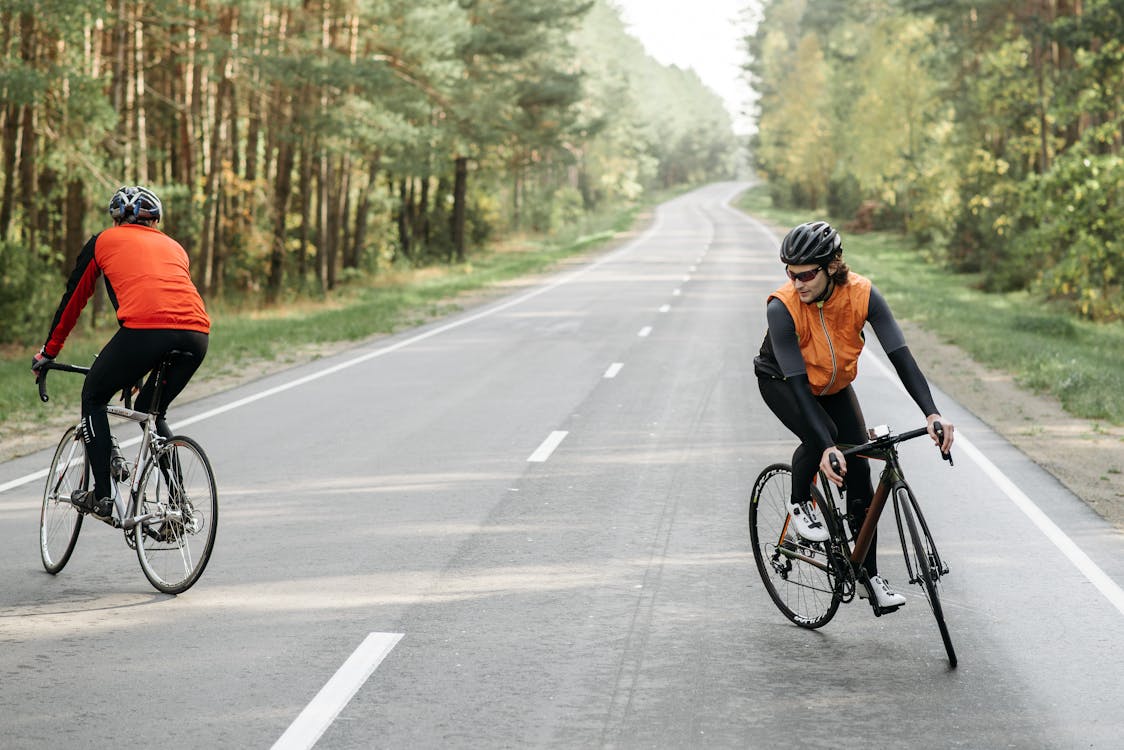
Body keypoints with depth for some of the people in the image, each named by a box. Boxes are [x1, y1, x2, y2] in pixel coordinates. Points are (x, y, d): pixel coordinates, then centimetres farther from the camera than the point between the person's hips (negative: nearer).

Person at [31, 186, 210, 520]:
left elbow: (73, 300, 28)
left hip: (144, 329, -4)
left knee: (94, 398, 21)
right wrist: (143, 367, 54)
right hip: (196, 335, 4)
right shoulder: (173, 246, 33)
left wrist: (48, 352, 41)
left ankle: (101, 496, 14)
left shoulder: (103, 241, 23)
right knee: (152, 411, 27)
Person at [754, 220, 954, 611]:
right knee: (819, 436, -33)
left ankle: (870, 576, 4)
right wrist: (826, 446, -50)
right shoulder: (782, 307, -35)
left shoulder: (862, 294, -29)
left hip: (834, 384, 3)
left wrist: (932, 413, -45)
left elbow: (899, 353, -33)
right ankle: (800, 503, -3)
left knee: (859, 471, -6)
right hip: (781, 382, -3)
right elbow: (797, 381, -39)